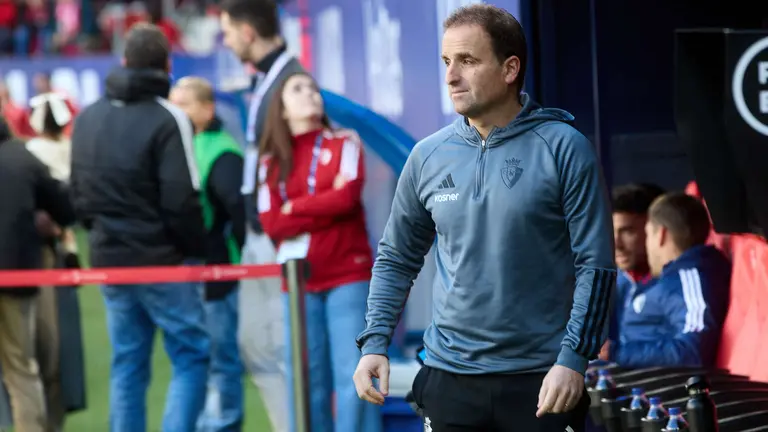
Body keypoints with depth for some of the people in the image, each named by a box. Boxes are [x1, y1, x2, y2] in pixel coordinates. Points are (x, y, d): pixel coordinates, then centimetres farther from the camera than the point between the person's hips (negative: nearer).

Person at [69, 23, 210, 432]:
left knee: (127, 365, 11)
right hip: (163, 261, -6)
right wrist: (196, 251, -5)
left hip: (110, 259, 6)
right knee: (192, 358, 1)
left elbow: (78, 194, 14)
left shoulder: (87, 118, 9)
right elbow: (181, 201, -16)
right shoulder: (167, 119, -13)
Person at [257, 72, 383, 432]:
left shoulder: (343, 145, 6)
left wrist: (294, 209, -5)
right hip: (299, 282, 2)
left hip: (348, 276, -2)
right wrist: (326, 206, -8)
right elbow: (271, 224, -3)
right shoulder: (272, 162, 10)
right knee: (307, 382, 2)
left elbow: (347, 198, -12)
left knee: (354, 375, -7)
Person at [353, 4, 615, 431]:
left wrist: (573, 358, -17)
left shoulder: (563, 148, -6)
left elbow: (595, 264, -8)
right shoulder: (429, 156, 5)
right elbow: (397, 259, 13)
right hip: (450, 376, 4)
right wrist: (375, 342, 1)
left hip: (541, 379, -3)